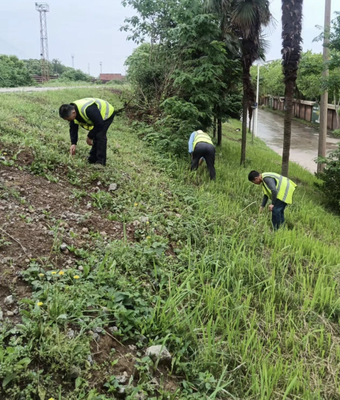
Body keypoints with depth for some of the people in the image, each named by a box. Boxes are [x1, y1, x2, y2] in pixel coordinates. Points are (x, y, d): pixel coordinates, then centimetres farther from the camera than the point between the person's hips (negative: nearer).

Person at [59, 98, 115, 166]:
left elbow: (99, 124, -32)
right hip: (97, 117, 8)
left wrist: (90, 137, -21)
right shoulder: (72, 111, -15)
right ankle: (92, 159, 16)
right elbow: (73, 129, -5)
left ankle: (101, 161, -13)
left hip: (107, 113, -8)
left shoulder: (88, 110, -42)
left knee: (100, 136, -18)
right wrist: (73, 143, -15)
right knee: (95, 135, 6)